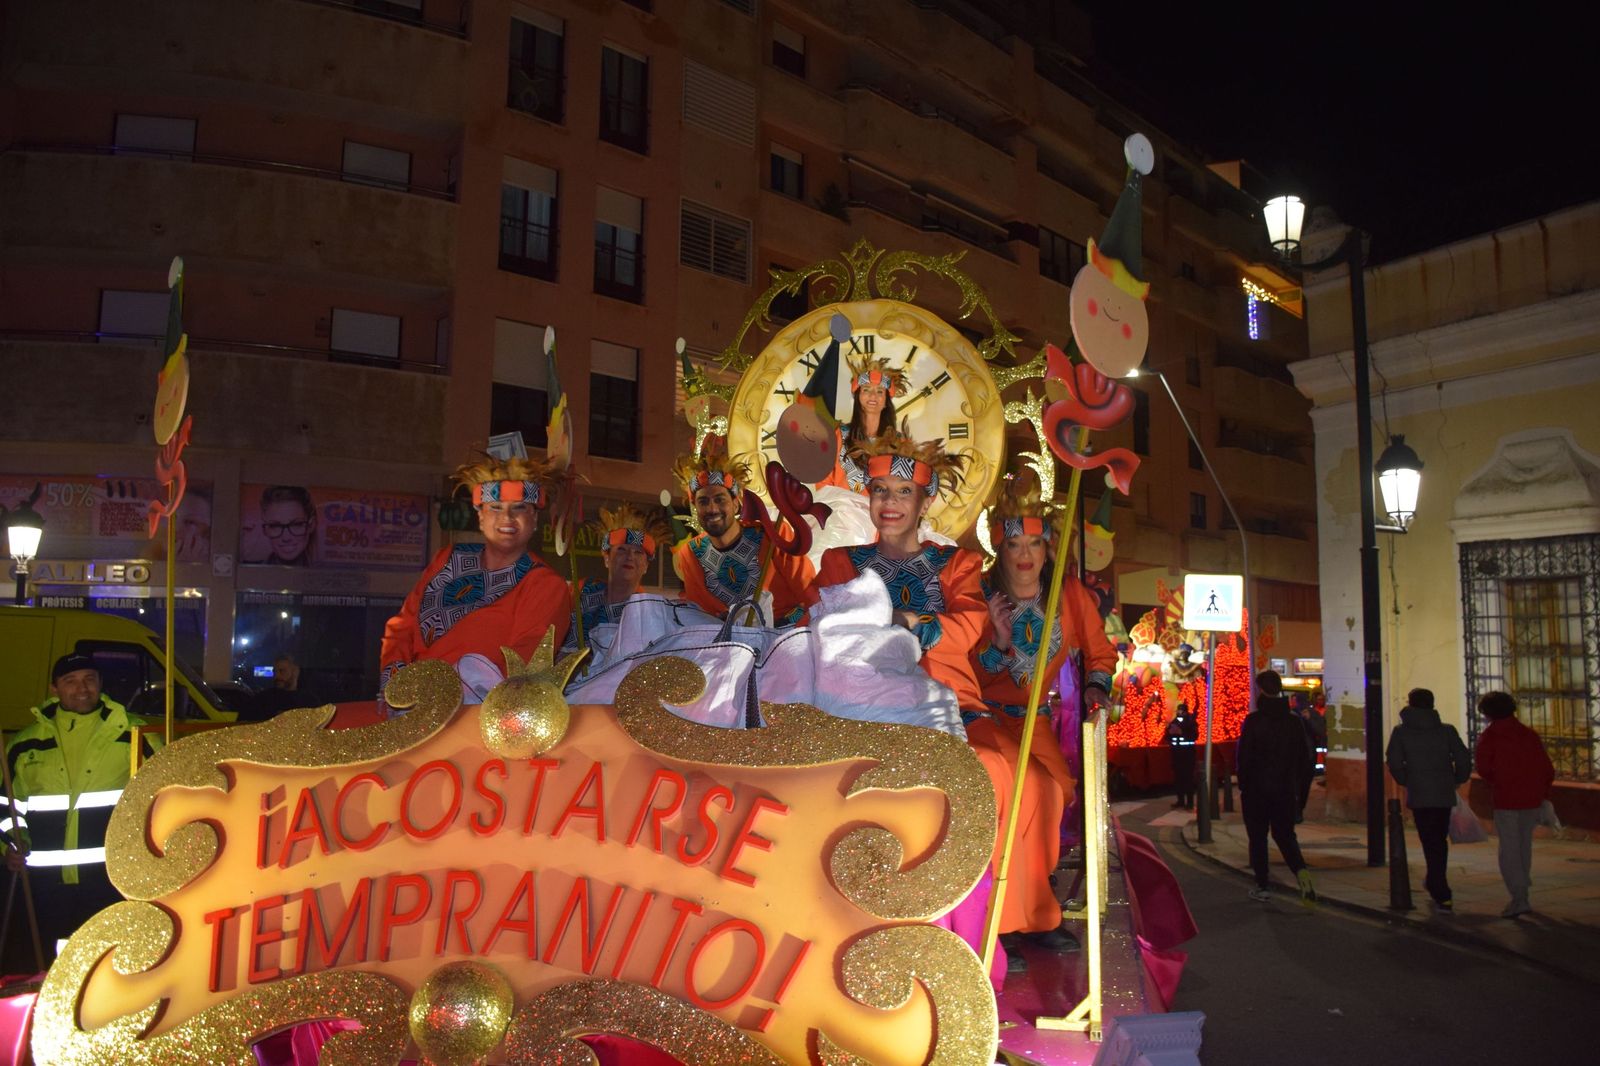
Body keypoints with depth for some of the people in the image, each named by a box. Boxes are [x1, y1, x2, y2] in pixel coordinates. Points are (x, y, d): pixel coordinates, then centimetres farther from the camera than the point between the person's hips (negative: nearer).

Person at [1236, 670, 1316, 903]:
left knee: (1258, 837, 8)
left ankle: (1262, 886, 11)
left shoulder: (1253, 720, -13)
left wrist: (1243, 785, 0)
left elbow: (1244, 757, -12)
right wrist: (1299, 788, 13)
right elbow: (1304, 758, 6)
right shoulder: (1294, 721, 1)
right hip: (1286, 789, 4)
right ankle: (1301, 871, -10)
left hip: (1257, 788, -4)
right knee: (1285, 834, 14)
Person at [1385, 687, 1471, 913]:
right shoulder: (1447, 731, 3)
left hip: (1419, 795, -3)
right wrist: (1457, 780, 13)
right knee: (1440, 839, 22)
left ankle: (1442, 897, -4)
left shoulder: (1401, 732, -2)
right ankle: (1434, 882, 37)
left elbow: (1394, 763, -8)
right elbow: (1464, 759, -3)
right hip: (1444, 794, 3)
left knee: (1431, 844, 2)